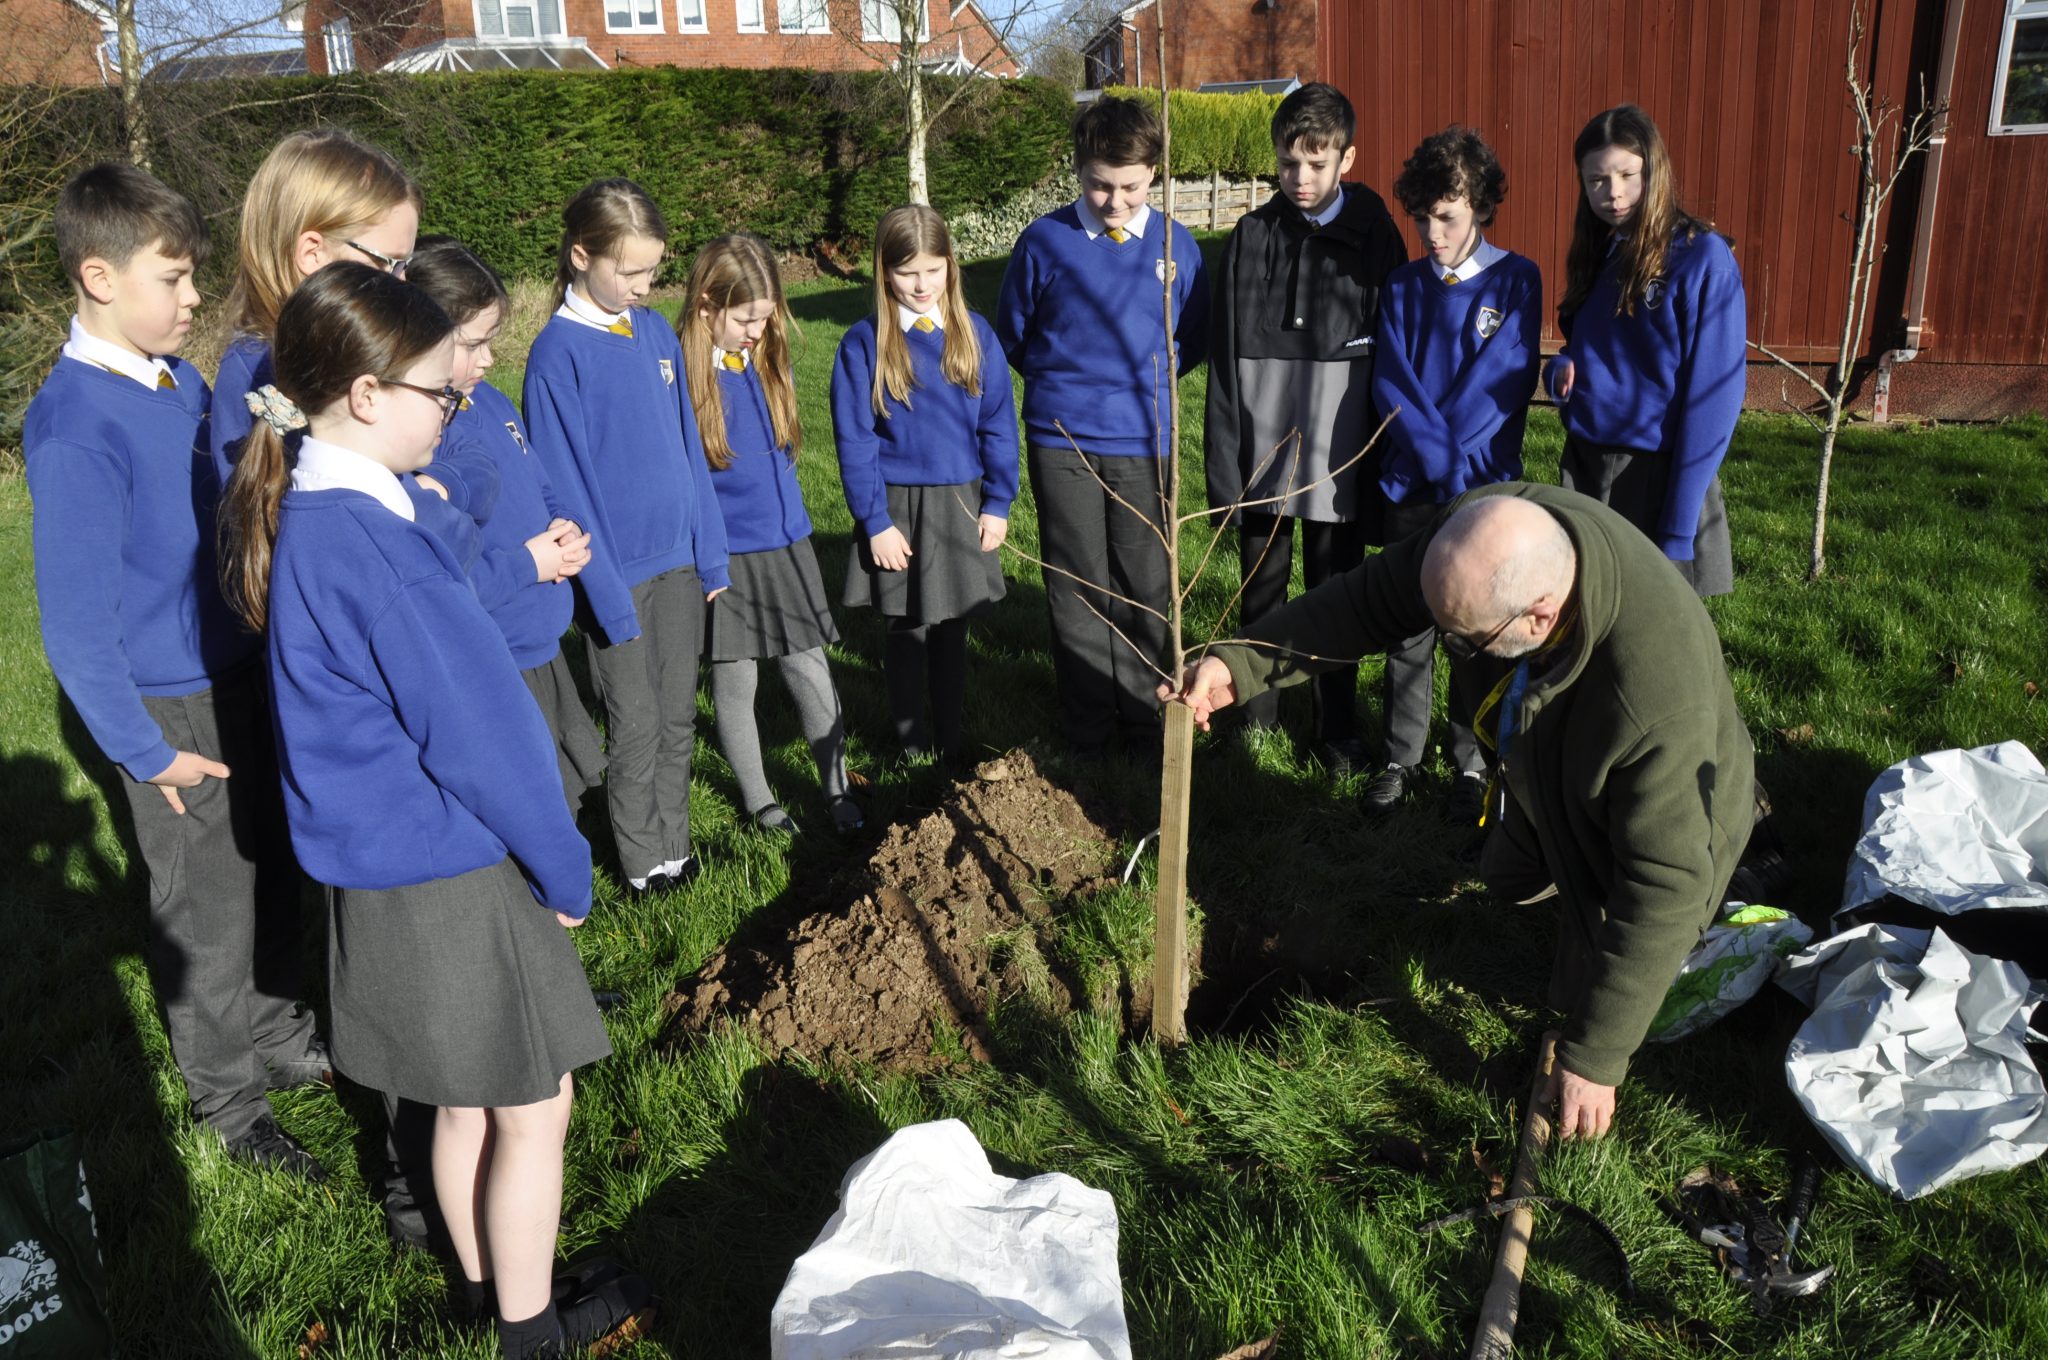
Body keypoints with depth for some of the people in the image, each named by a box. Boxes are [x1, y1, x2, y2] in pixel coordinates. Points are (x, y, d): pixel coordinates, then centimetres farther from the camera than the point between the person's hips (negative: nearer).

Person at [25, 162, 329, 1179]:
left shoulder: (181, 379, 0)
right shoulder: (74, 428, -22)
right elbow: (75, 621, -19)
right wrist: (142, 750, -13)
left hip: (238, 672, 7)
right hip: (170, 710, -7)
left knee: (269, 874, 21)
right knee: (207, 911, 10)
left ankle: (280, 1036, 42)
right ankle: (227, 1099, 31)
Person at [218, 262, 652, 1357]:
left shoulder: (302, 515, 4)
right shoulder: (376, 543, -26)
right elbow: (474, 732, -21)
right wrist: (562, 867, -10)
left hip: (382, 863, 9)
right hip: (449, 878, -9)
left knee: (467, 1097, 24)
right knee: (532, 1105, 10)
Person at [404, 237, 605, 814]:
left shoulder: (491, 401, 4)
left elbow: (543, 490, 20)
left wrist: (566, 532, -2)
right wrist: (527, 565, -21)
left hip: (544, 652, 9)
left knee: (564, 801, 25)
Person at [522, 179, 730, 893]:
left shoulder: (656, 331, 5)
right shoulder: (558, 353, -14)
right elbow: (565, 484, -14)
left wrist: (711, 552, 9)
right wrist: (605, 592, -15)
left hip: (678, 556, 6)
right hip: (616, 568, -5)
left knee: (679, 715, 15)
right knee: (636, 728, 7)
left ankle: (675, 849, 30)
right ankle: (646, 864, 24)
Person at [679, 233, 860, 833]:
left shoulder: (770, 362, 3)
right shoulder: (682, 372, -15)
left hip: (786, 543, 5)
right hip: (723, 554, -5)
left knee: (811, 672, 9)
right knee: (735, 682, 10)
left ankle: (837, 789, 23)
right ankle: (756, 796, 27)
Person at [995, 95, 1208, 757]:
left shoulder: (1174, 244, 1)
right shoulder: (1045, 240, -3)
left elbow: (1193, 338, 13)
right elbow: (1012, 332, 9)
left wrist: (1147, 379, 4)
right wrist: (1061, 380, 6)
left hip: (1143, 438, 1)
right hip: (1061, 439, -1)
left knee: (1146, 580, 7)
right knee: (1078, 583, 5)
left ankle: (1144, 713, 23)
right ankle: (1088, 722, 17)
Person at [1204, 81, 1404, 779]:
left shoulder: (1374, 239, -2)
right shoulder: (1250, 239, 2)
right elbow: (1224, 361, 1)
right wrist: (1223, 468, -3)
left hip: (1337, 459, -1)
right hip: (1262, 453, 1)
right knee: (1262, 591, 13)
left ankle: (1338, 726, 24)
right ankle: (1258, 709, 31)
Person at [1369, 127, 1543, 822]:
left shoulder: (1516, 279, 0)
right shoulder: (1404, 285, 8)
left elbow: (1505, 381, -8)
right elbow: (1392, 382, -1)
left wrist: (1455, 456, -14)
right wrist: (1439, 459, -13)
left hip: (1486, 484, -2)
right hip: (1412, 485, 2)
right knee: (1408, 629, 6)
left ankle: (1472, 763, 17)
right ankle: (1401, 758, 18)